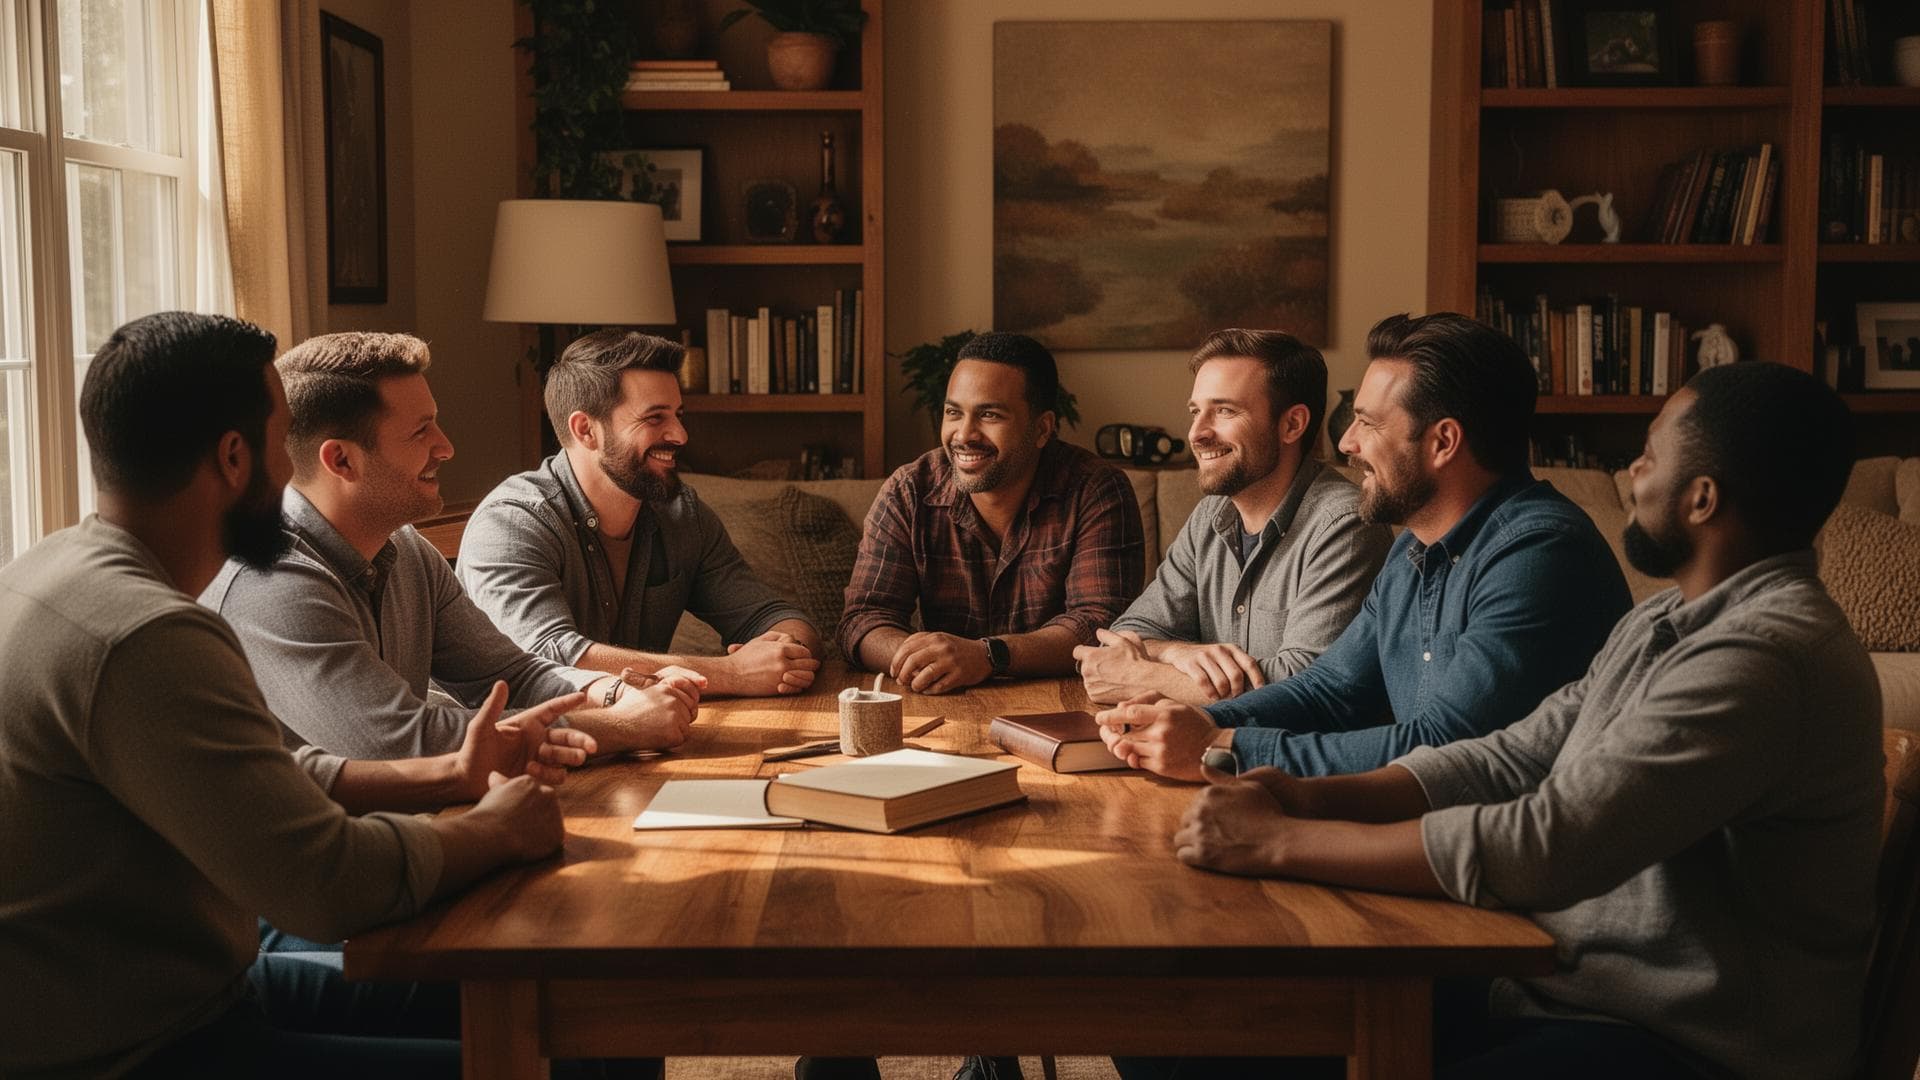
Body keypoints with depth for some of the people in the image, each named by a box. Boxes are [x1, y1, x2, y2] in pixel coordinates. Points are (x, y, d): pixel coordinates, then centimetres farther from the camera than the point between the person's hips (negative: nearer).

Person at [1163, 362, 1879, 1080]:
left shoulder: (1766, 657, -22)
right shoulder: (1664, 622, 12)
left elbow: (1538, 852, -28)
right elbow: (1511, 759, 10)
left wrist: (1277, 842, -21)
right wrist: (1316, 797, -7)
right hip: (1558, 989, 9)